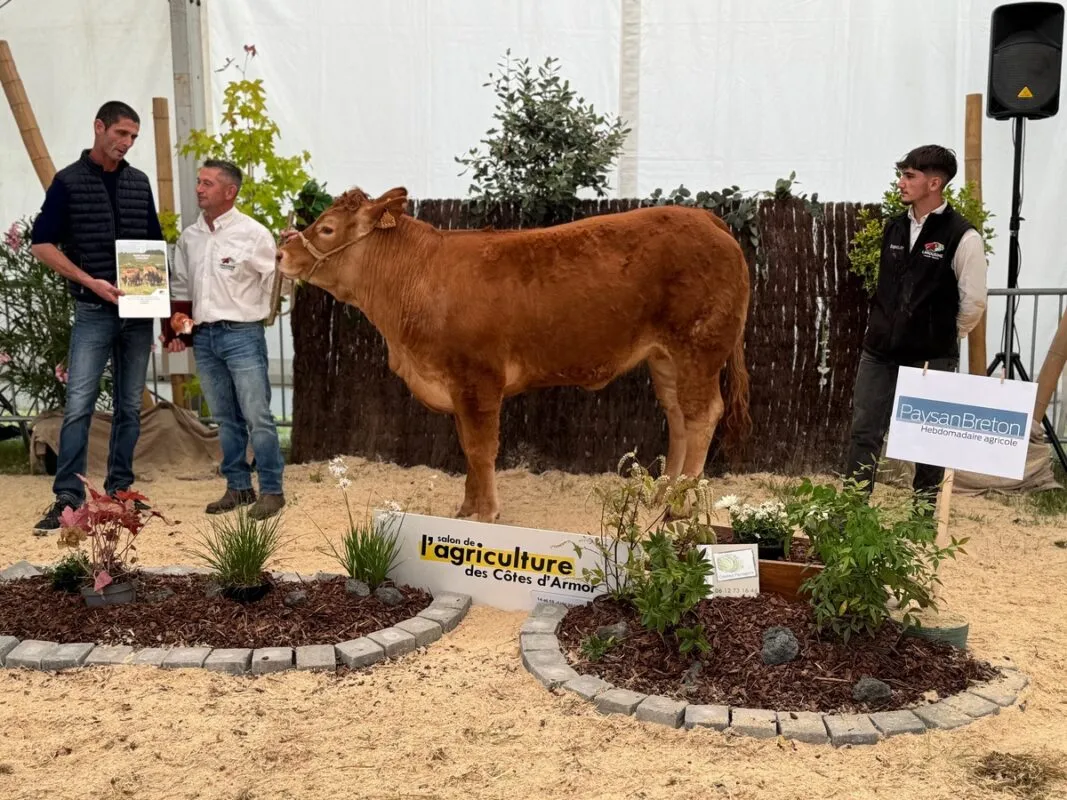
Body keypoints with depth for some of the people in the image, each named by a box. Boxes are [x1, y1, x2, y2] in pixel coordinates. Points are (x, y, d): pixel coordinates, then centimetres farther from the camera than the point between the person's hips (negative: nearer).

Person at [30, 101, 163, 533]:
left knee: (130, 407, 8)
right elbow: (42, 243, -6)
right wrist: (90, 282, -15)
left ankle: (119, 490, 17)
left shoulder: (139, 182, 10)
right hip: (93, 310, -4)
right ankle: (67, 498, -4)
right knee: (78, 405, -9)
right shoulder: (68, 181, -2)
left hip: (139, 310, 4)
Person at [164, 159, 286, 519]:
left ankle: (271, 490, 2)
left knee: (257, 416, -6)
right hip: (203, 336, 6)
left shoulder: (252, 233, -7)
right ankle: (238, 487, 21)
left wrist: (255, 315, 1)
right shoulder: (188, 237, 11)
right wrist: (174, 328, 10)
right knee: (225, 419, 12)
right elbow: (180, 287, 18)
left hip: (242, 334, -6)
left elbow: (275, 280, -4)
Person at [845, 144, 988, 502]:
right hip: (879, 351, 6)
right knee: (863, 432, 7)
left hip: (930, 358, -5)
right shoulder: (895, 228, 7)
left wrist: (941, 338, 2)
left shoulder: (962, 237, -12)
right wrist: (884, 328, 14)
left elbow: (974, 302, -8)